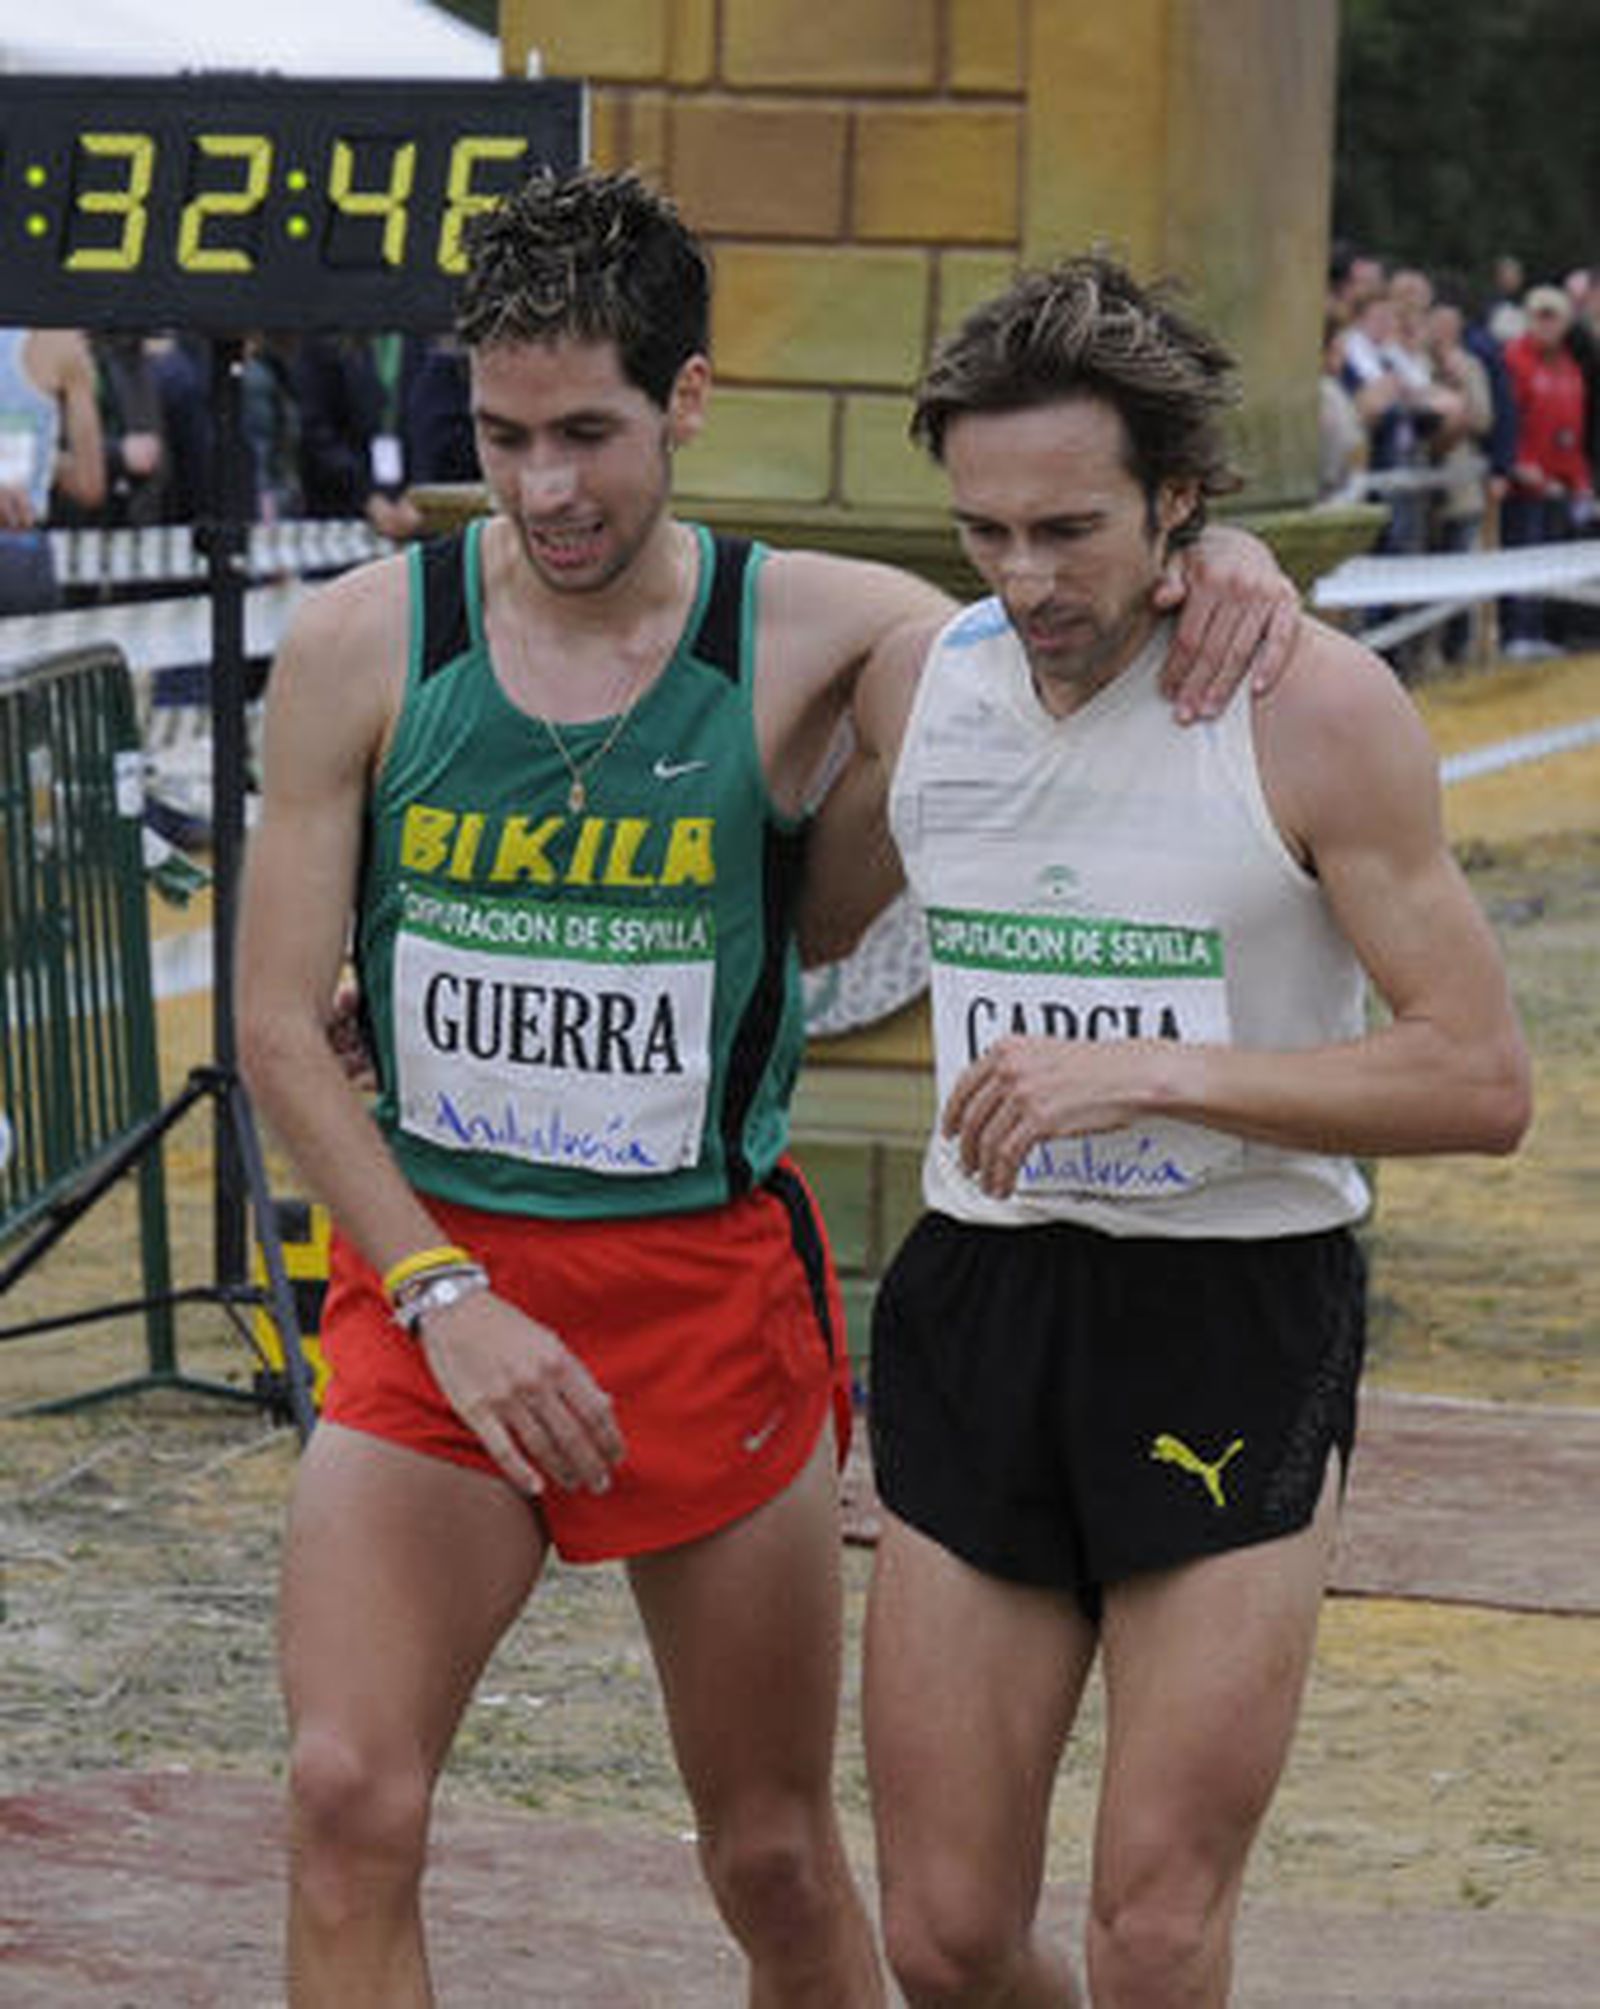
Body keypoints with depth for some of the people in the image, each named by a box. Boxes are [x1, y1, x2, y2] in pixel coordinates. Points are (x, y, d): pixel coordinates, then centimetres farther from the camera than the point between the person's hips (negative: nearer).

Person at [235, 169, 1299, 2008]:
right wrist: (444, 1299, -13)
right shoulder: (361, 647, -4)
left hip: (710, 1288, 1)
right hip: (431, 1269, 0)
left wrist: (1222, 570, -18)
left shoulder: (810, 636, -4)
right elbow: (280, 1032, -3)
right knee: (349, 1799, -16)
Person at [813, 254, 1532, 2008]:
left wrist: (1154, 1073, -22)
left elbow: (1479, 1081, -13)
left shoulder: (1314, 708, -12)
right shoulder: (916, 679, 2)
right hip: (979, 1295, 4)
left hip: (1237, 1325, -4)